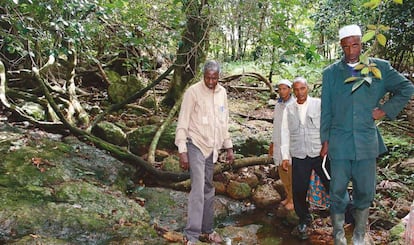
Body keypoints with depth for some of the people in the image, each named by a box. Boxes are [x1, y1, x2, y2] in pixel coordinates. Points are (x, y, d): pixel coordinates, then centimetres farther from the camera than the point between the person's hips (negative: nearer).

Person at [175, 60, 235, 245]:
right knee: (198, 190, -12)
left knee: (208, 189, 13)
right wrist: (182, 151, -17)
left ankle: (207, 229, 26)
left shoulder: (222, 92, 6)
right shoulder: (193, 91, -12)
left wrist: (228, 147, 12)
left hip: (213, 147, 6)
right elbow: (183, 123, -12)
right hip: (196, 145, -6)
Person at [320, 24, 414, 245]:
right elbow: (326, 110, 5)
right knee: (338, 191, 6)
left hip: (367, 142, 1)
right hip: (339, 142, 0)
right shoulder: (330, 73, 3)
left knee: (365, 192, 10)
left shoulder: (380, 67, 3)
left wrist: (385, 110, 1)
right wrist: (325, 140, 4)